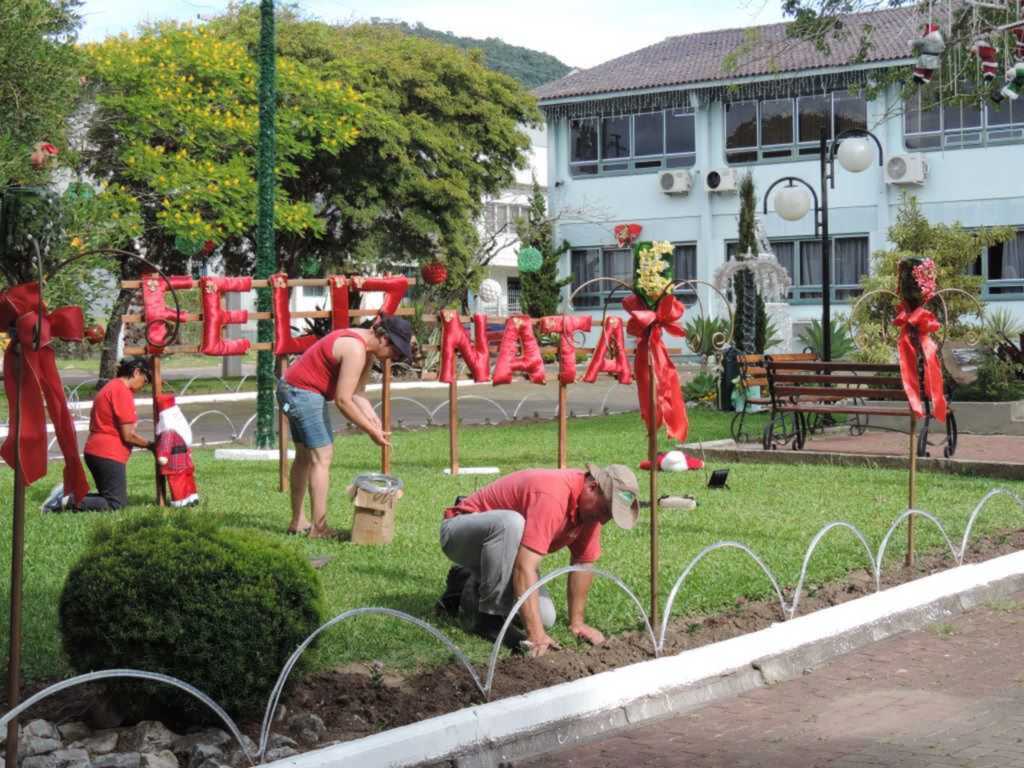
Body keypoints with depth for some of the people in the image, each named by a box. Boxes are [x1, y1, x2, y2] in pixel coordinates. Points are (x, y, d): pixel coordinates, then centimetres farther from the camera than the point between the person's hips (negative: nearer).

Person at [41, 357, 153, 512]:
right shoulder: (122, 391, -14)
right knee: (116, 504, -6)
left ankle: (69, 494, 2)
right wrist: (150, 445, -3)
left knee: (109, 498, 16)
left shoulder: (111, 387, 17)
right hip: (109, 455, -10)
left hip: (94, 451, 10)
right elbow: (128, 435, -17)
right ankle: (68, 502, -15)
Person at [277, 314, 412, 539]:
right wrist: (371, 431, -19)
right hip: (303, 392, -11)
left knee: (305, 456, 17)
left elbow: (357, 392, 5)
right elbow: (343, 401, -26)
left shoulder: (367, 349, 6)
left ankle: (298, 522, 27)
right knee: (322, 456, -11)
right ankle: (318, 528, -10)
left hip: (294, 390, 11)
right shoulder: (355, 350, -25)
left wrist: (373, 418, -10)